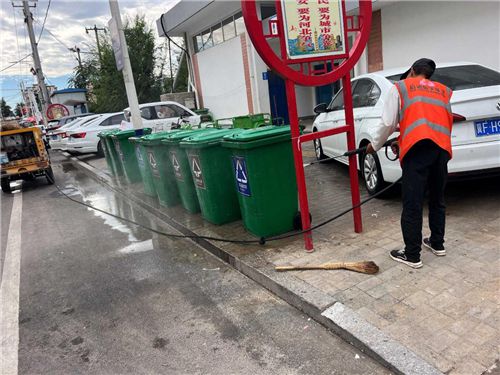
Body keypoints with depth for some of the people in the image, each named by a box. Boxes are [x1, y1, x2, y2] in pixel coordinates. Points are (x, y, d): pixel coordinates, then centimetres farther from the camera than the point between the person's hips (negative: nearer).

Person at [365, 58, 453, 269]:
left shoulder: (400, 87, 14)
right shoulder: (443, 91, 29)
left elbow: (388, 123, 8)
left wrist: (374, 146, 24)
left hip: (418, 149, -6)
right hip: (442, 148, 6)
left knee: (412, 205, -1)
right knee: (437, 199, 21)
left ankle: (412, 256, 5)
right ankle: (437, 244, 34)